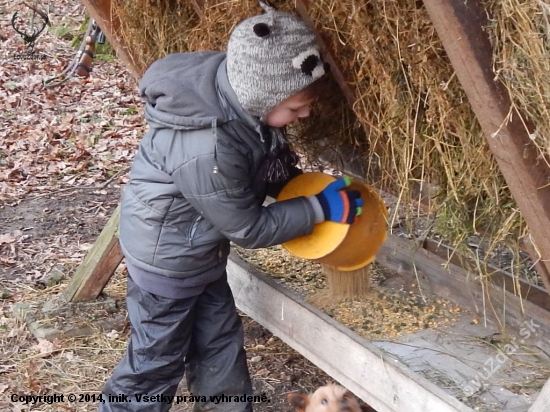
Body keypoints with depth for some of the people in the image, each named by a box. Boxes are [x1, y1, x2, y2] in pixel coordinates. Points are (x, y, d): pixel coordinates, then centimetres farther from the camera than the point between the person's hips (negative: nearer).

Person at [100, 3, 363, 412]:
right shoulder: (205, 151, -39)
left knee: (219, 343, 20)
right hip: (167, 255, -8)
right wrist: (320, 208, -19)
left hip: (200, 248, 8)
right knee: (156, 360, 9)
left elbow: (265, 160, 8)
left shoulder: (237, 92, -15)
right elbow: (248, 228, -24)